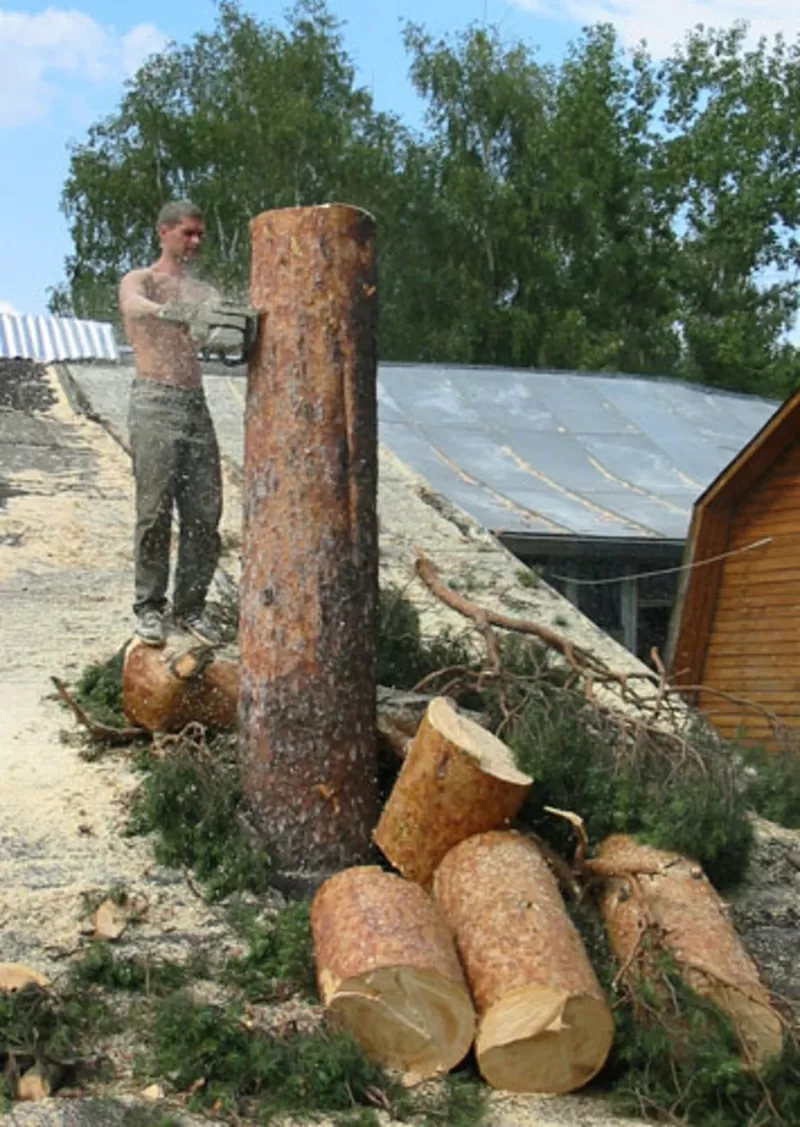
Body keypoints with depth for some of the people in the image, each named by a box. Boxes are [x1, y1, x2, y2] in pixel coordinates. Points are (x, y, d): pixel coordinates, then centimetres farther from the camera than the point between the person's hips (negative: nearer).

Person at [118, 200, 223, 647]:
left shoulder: (203, 292, 21)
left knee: (206, 513, 0)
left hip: (197, 406, 5)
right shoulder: (139, 281, 6)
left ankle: (191, 606, 10)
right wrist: (177, 312, -39)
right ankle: (150, 607, 3)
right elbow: (135, 307, -19)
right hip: (155, 404, -5)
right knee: (155, 510, -6)